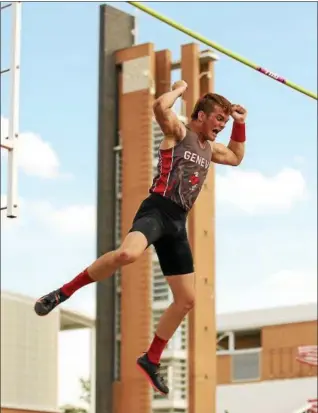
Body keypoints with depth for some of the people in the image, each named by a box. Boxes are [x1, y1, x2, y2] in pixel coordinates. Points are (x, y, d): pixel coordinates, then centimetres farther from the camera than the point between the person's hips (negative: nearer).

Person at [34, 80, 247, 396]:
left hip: (178, 222, 8)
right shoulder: (178, 132, 2)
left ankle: (151, 360, 19)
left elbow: (236, 157, 45)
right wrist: (179, 89, 0)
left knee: (186, 300, 6)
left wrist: (240, 124, 32)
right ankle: (64, 292, -23)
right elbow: (160, 106, -19)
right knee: (127, 253, -40)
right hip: (158, 209, -8)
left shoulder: (209, 148, 26)